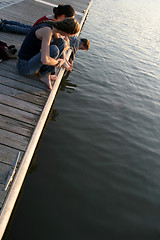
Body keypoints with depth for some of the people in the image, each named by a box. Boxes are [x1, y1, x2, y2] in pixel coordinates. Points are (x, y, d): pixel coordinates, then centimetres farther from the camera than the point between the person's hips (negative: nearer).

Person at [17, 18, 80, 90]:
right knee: (53, 49, -31)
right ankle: (44, 75, -4)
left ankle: (46, 74, -2)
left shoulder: (54, 26, 0)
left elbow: (60, 46, 16)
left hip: (32, 59, 9)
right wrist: (57, 62, -17)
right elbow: (44, 60, -37)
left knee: (61, 42, 0)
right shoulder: (47, 31, -27)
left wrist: (62, 60, -2)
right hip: (24, 67, -9)